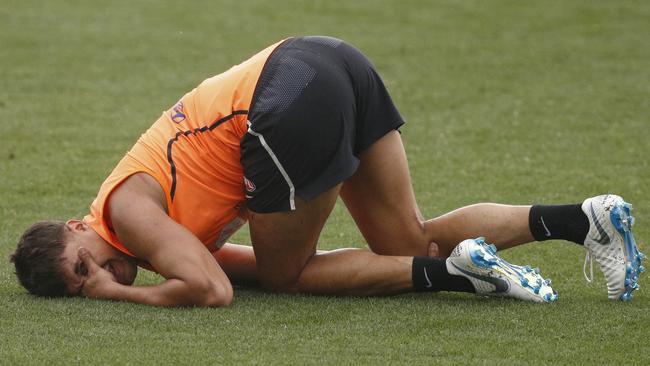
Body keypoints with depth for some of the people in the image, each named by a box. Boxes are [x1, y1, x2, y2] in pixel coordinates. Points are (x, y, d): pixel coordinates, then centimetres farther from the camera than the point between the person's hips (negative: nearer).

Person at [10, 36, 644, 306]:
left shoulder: (127, 209, -2)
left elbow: (211, 289, -11)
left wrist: (118, 294, -2)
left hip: (292, 105, -9)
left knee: (285, 273, 9)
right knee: (410, 242, 14)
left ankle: (453, 272, -5)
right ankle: (583, 218, 4)